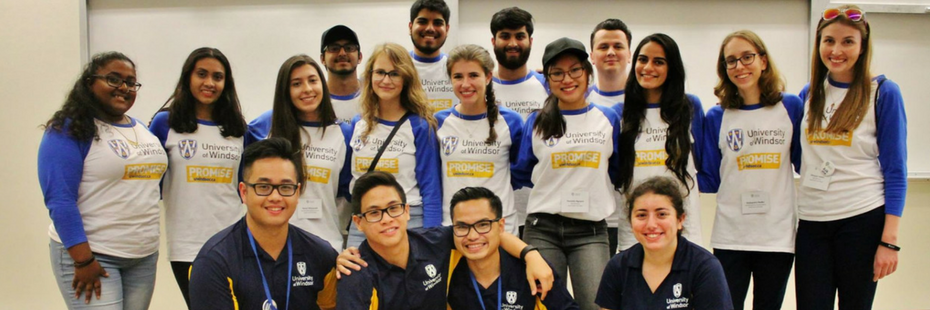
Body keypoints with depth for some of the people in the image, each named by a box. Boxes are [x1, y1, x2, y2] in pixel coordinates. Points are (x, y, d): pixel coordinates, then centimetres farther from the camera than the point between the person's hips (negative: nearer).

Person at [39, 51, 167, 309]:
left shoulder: (144, 130, 12)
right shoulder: (68, 130, -8)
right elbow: (60, 200, -15)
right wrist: (83, 259, -19)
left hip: (144, 257, 6)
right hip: (90, 255, -6)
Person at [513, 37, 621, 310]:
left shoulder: (608, 119, 7)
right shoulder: (536, 122, 6)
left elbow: (616, 172, 15)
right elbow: (522, 173, 16)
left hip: (590, 230, 0)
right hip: (543, 228, 1)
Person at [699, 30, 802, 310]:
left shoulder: (791, 107, 2)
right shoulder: (717, 117, 2)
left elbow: (805, 163, 7)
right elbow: (710, 181, 3)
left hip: (778, 236, 0)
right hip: (730, 237, 0)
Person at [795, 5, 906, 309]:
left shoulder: (883, 93, -2)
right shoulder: (809, 94, 9)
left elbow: (895, 170, -5)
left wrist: (889, 239, -11)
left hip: (862, 219, -3)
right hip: (812, 220, 3)